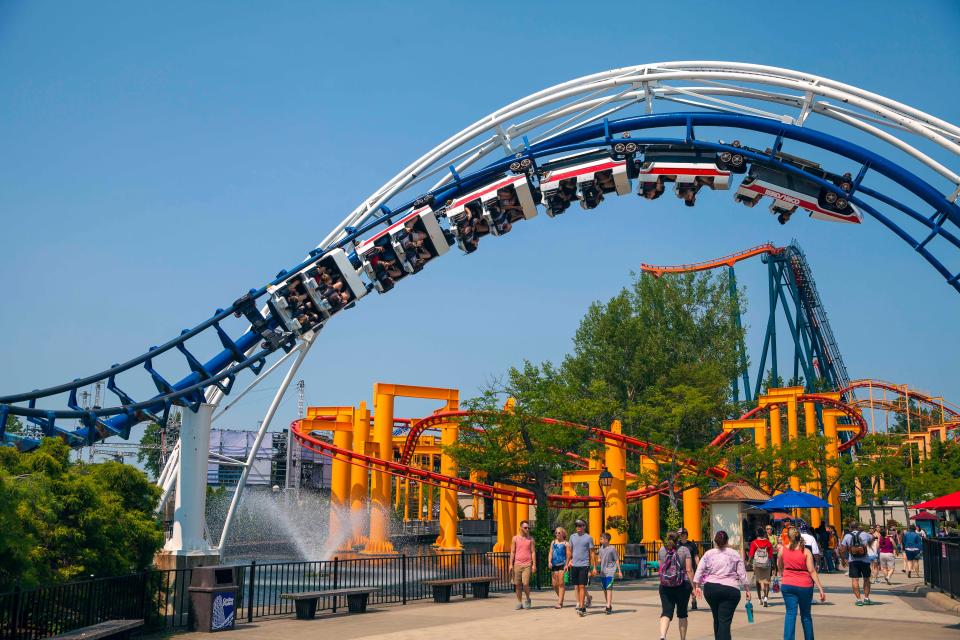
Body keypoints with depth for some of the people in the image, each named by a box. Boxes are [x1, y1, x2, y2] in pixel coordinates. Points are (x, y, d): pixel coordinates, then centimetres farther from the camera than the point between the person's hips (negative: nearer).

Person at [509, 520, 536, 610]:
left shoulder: (531, 539, 6)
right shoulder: (515, 538, 7)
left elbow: (533, 552, 5)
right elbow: (512, 552, 7)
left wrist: (534, 564, -4)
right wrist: (511, 564, 0)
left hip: (527, 564, -2)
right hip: (517, 564, 2)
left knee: (525, 584, -12)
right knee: (517, 584, 3)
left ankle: (527, 599, 11)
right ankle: (519, 602, 12)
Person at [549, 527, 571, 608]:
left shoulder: (566, 543, 2)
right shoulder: (553, 542, 16)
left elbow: (568, 555, -3)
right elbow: (551, 553, 12)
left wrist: (566, 565, -13)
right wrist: (549, 562, -3)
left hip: (562, 564, -5)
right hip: (554, 565, 5)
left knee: (561, 583, -9)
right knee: (554, 584, 4)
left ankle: (559, 602, -8)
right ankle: (560, 597, 28)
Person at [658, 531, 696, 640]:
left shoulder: (662, 550, 3)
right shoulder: (684, 550, -5)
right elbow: (689, 570, -9)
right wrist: (693, 586, -4)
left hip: (665, 586, 1)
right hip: (683, 585, -1)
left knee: (666, 612, -3)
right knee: (682, 613, 14)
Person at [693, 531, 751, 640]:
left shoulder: (708, 554, 7)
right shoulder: (734, 554, 5)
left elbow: (699, 570, 3)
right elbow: (742, 573, 4)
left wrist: (698, 586, 10)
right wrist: (747, 589, 10)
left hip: (710, 588, 2)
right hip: (730, 589, -2)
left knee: (717, 618, 19)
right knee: (725, 621, -6)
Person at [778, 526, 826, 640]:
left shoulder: (783, 550, -1)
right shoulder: (806, 551, -6)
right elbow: (812, 571, -12)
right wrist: (820, 589, -11)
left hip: (787, 585, 1)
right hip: (804, 586, -1)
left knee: (790, 613, 2)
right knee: (806, 615, 14)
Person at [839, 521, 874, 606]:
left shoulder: (847, 536, 1)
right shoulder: (865, 535, 2)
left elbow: (842, 550, -2)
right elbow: (872, 539, 24)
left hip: (853, 561, -1)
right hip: (864, 560, 1)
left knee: (855, 579, 1)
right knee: (866, 579, 15)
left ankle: (858, 599, -3)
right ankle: (866, 598, 15)